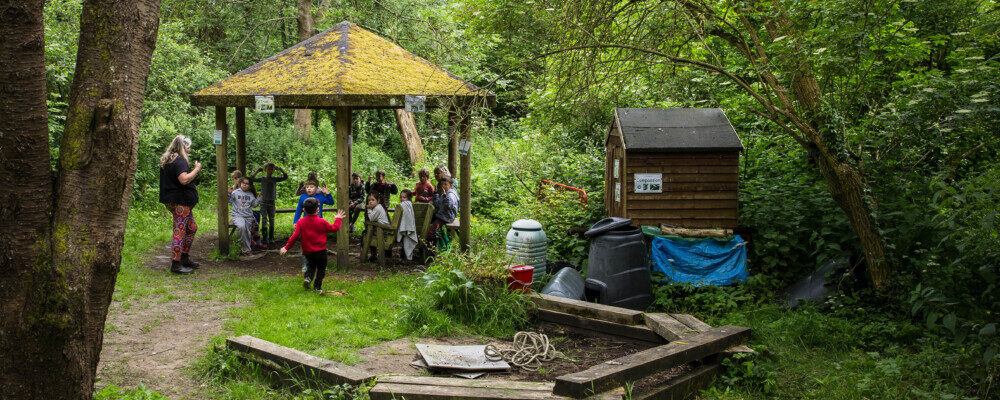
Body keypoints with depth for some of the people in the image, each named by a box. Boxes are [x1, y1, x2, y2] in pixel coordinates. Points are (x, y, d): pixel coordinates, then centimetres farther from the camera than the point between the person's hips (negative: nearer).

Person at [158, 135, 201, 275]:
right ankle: (175, 264, -8)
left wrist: (194, 170, 20)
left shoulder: (167, 160, 18)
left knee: (192, 228, 18)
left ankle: (184, 258, 24)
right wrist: (196, 169, -13)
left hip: (173, 200, 11)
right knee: (180, 231, -9)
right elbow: (184, 180, -26)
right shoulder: (179, 160, -15)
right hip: (180, 201, -11)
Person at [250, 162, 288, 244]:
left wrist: (280, 169, -8)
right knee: (264, 220, -4)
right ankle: (265, 238, -2)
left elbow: (285, 177, -1)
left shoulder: (275, 179, 5)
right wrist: (257, 171, -10)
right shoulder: (262, 179, 1)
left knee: (272, 220, 6)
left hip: (272, 201, 2)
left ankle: (271, 238, 14)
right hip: (263, 202, -2)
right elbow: (251, 178, -7)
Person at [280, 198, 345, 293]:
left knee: (311, 266, 23)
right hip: (320, 251, -3)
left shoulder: (300, 222, -6)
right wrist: (337, 219, 18)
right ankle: (317, 286, 11)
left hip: (307, 252, 3)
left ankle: (308, 278, -4)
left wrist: (286, 247, 0)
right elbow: (334, 228, 0)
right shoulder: (322, 222, -10)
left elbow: (295, 236, -8)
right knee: (321, 269, 13)